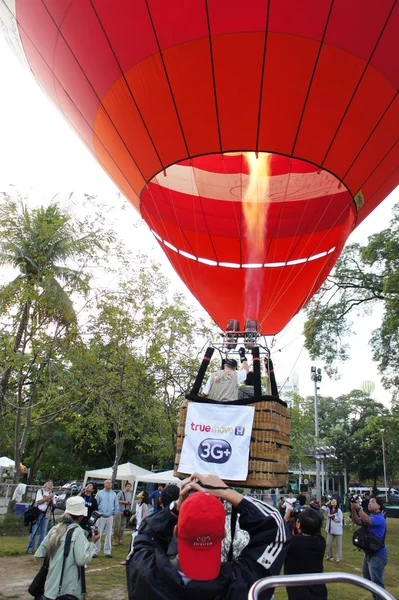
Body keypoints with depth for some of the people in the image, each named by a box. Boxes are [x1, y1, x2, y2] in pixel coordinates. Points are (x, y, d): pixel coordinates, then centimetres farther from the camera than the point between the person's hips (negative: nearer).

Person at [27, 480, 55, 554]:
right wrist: (48, 497, -18)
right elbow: (39, 501, -13)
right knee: (34, 531, -3)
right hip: (38, 513, -4)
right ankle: (30, 548, 4)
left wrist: (52, 500, -10)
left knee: (43, 532, 6)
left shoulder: (51, 493, 10)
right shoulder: (40, 491, 0)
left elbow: (53, 504, 9)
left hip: (46, 514, 4)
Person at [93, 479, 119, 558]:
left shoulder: (114, 494, 7)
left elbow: (116, 506, 11)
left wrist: (114, 512, 2)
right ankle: (96, 551, 7)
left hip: (110, 517, 2)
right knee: (98, 534, -3)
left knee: (109, 535, 7)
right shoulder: (100, 493, 0)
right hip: (101, 516, -2)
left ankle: (107, 551, 16)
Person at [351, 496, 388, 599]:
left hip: (378, 554, -10)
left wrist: (358, 508, -36)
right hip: (369, 552, 10)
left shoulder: (379, 518, -19)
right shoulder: (370, 516, 9)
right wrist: (353, 510, -19)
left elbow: (367, 521, -38)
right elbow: (357, 521, -3)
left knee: (376, 582, -5)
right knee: (368, 579, 21)